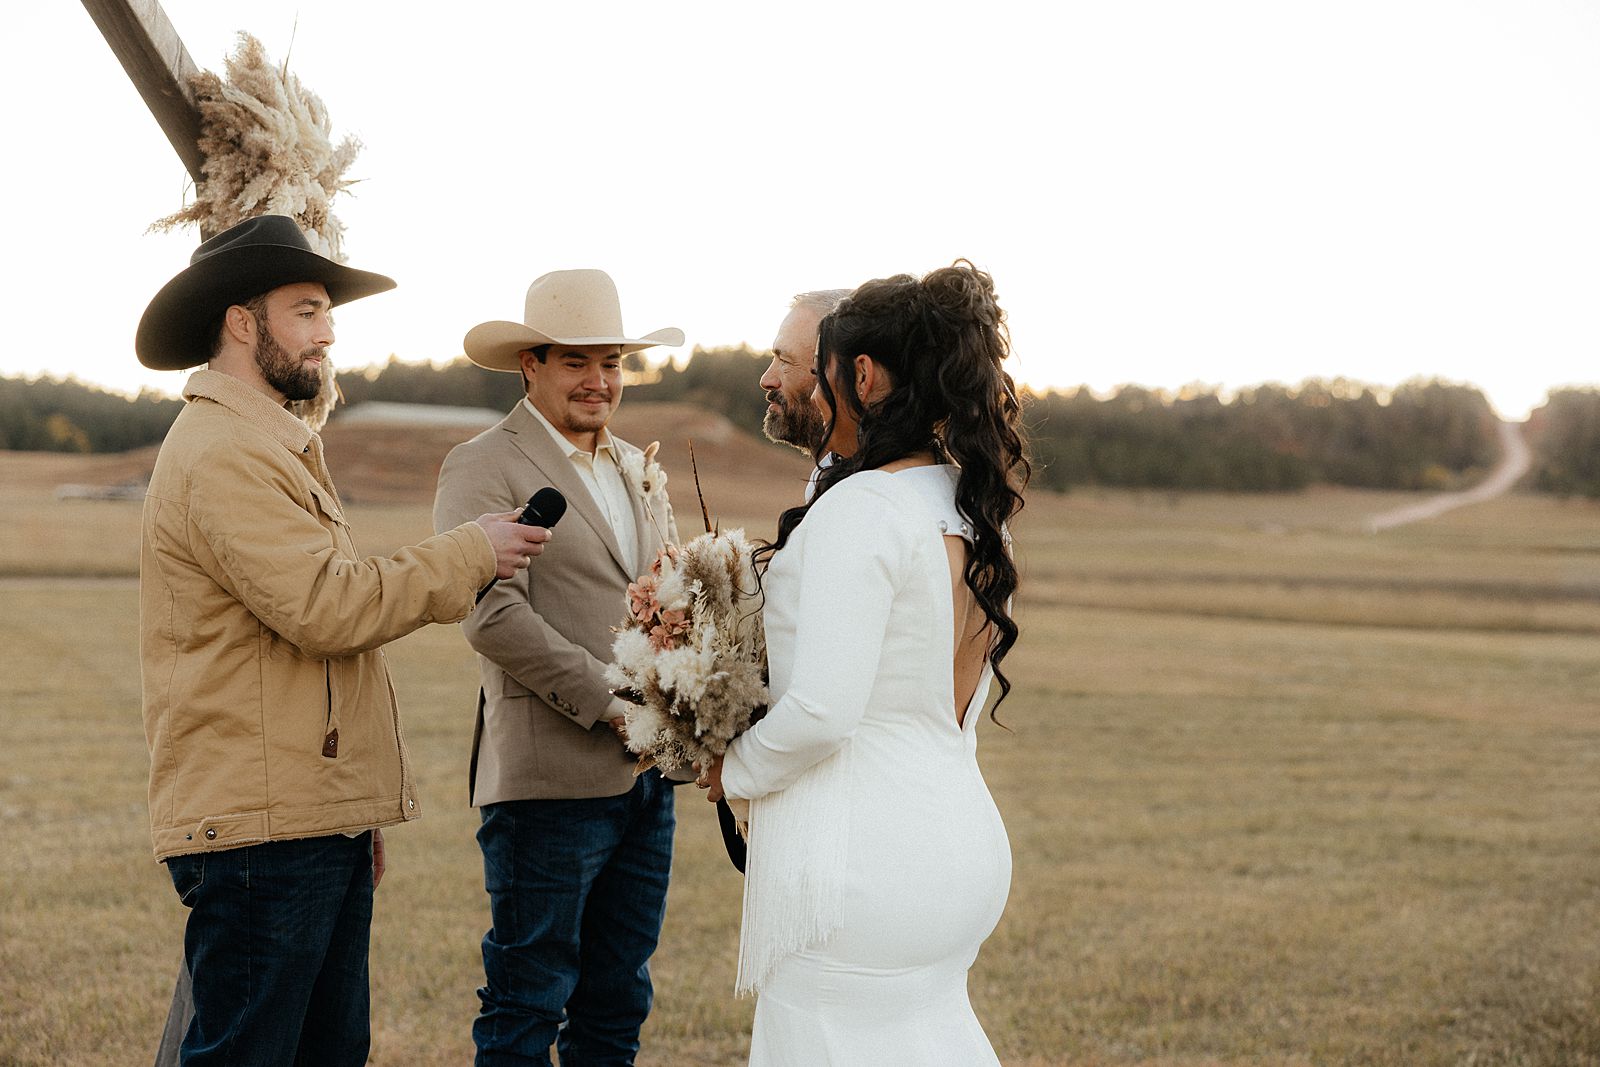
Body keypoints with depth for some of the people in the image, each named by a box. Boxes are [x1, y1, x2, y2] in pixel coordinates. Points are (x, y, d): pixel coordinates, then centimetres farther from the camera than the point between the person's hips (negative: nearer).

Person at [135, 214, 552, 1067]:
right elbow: (327, 606, -22)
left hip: (315, 821, 11)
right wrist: (470, 554, -9)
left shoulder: (271, 445, 23)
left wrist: (359, 812, 24)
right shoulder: (220, 453, -14)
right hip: (260, 830, -10)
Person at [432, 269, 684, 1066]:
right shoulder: (482, 469, -6)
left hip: (646, 776, 7)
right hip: (548, 777, -7)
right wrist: (614, 702, -18)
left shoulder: (639, 469, 18)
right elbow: (493, 617, -17)